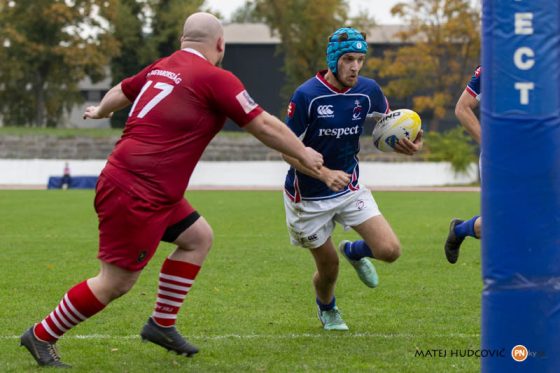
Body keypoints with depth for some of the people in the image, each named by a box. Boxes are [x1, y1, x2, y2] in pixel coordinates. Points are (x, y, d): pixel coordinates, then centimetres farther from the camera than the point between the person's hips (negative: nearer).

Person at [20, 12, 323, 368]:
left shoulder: (161, 68, 11)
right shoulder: (216, 79, -10)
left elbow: (120, 92, 29)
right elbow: (264, 126, -6)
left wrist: (100, 111, 51)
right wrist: (305, 155, 9)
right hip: (136, 194, -9)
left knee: (199, 237, 18)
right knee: (116, 283, -3)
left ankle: (161, 324, 22)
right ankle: (41, 336, 9)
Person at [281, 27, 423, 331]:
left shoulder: (367, 90, -9)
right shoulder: (306, 95, -22)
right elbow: (287, 149, -19)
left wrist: (408, 143, -15)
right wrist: (324, 174, -34)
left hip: (350, 188, 4)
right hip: (309, 197, -3)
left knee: (390, 250, -12)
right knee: (329, 267, 7)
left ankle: (354, 251, 25)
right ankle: (327, 309, 44)